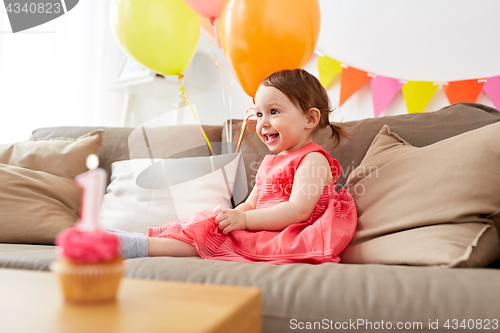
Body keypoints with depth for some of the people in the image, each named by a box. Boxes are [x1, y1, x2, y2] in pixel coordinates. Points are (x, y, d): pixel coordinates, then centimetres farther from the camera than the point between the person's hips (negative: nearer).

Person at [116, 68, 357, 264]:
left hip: (286, 238, -8)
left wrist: (243, 219, -24)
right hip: (262, 230, 8)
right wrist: (231, 214, -4)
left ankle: (139, 247, -28)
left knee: (211, 233, -24)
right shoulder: (269, 162, 23)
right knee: (209, 221, -9)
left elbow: (299, 211, -20)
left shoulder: (313, 159, -7)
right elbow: (250, 204, 20)